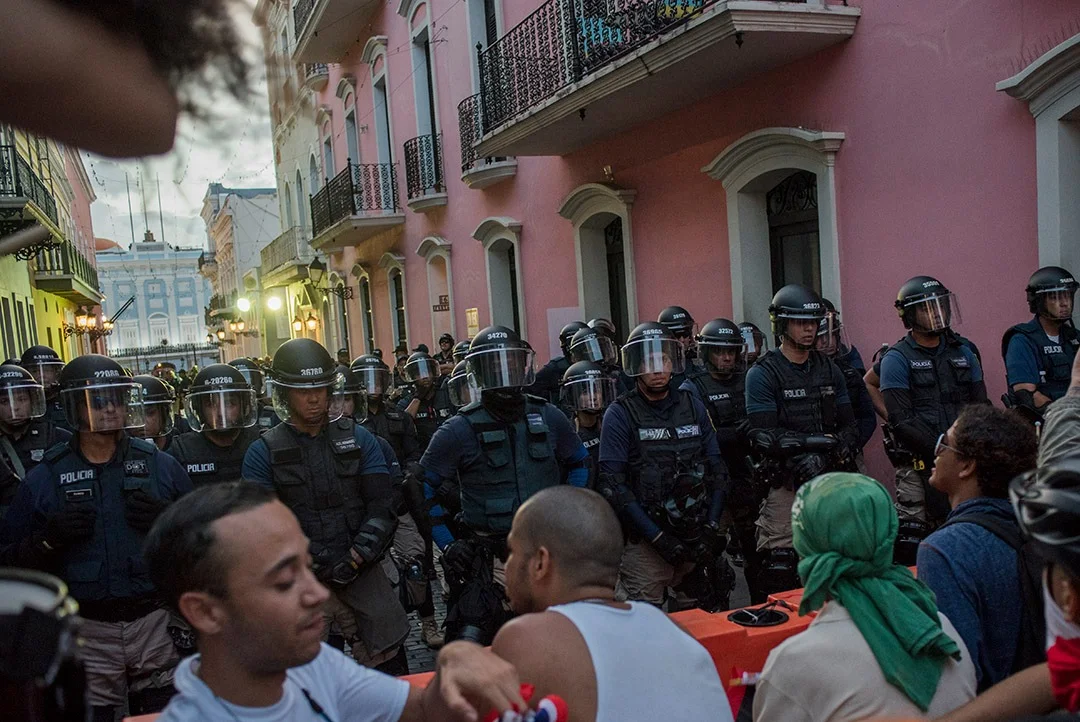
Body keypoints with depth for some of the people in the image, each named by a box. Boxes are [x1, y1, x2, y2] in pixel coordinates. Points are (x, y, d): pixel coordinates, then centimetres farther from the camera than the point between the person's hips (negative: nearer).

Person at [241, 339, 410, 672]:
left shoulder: (358, 439, 9)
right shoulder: (264, 451, 3)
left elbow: (382, 504, 3)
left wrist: (360, 553, -13)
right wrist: (322, 561, -16)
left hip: (361, 573, 2)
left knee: (390, 664, 4)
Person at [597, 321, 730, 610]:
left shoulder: (694, 408, 10)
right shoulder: (620, 414, -4)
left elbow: (718, 471, 11)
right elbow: (613, 485, -10)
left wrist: (710, 529, 0)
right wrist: (658, 537, -14)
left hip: (697, 540, 4)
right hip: (646, 543, -4)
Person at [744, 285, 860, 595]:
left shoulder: (829, 369, 14)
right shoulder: (762, 374, -4)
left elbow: (850, 426, 10)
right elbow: (764, 436, -13)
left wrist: (826, 454, -12)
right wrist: (824, 440, -15)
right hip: (786, 487, -5)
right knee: (780, 575, -6)